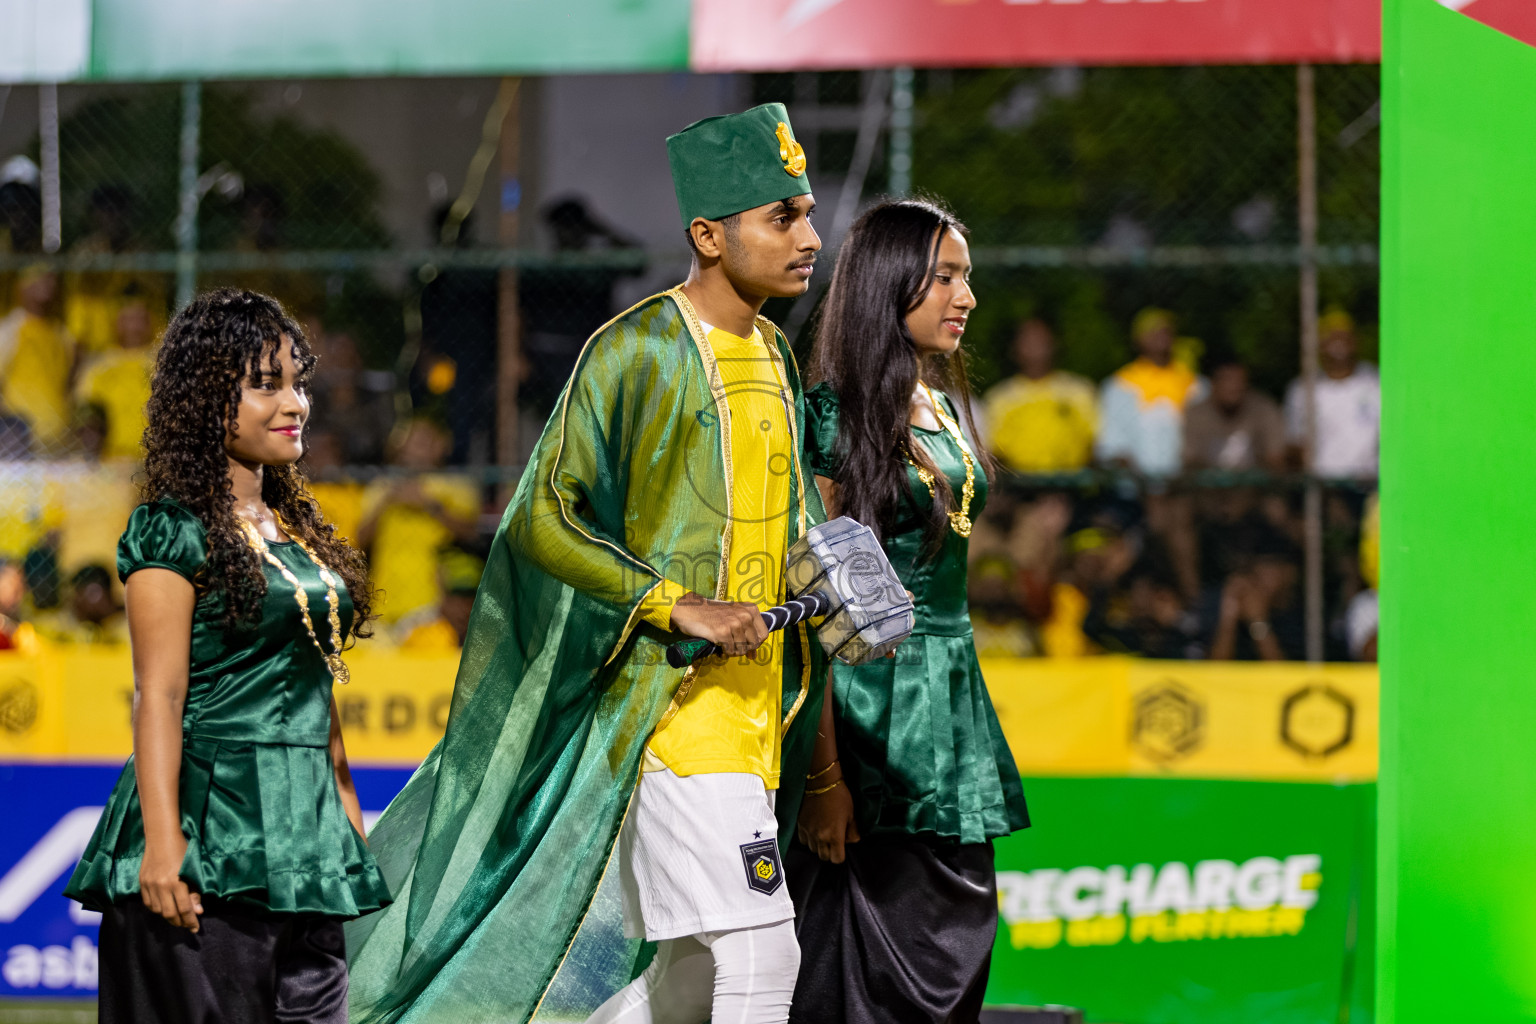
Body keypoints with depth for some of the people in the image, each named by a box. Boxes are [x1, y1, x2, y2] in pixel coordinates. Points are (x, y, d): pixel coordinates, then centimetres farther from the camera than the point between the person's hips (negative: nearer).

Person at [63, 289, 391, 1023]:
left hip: (303, 824, 8)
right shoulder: (175, 531, -6)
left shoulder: (295, 525, 17)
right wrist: (162, 842, -20)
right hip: (210, 819, -8)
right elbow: (159, 694, -12)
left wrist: (346, 807, 18)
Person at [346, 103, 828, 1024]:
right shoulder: (638, 349, -11)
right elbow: (544, 520, -13)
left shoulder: (774, 354, 14)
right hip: (670, 700, -8)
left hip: (752, 705, 8)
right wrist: (680, 607, -20)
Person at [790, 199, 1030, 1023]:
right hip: (871, 701, -8)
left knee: (957, 953, 7)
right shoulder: (836, 415, -11)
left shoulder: (943, 407, 14)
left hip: (951, 689, 8)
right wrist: (822, 776, -20)